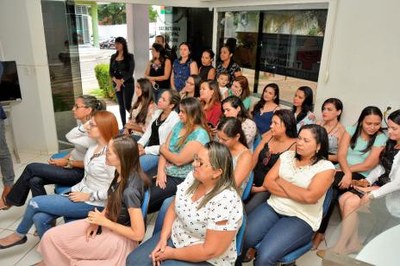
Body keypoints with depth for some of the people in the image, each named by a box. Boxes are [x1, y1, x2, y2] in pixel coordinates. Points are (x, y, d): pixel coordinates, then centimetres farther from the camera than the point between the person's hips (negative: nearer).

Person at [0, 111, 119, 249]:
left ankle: (19, 235, 27)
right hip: (81, 191, 8)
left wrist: (88, 196, -17)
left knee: (35, 202, -4)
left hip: (94, 203, -8)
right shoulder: (94, 146, 3)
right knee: (40, 218, -5)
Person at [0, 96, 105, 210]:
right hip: (72, 166, 8)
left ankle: (10, 200, 18)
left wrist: (67, 162, -12)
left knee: (32, 168, -5)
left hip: (80, 172, -8)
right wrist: (64, 158, 3)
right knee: (35, 181, -8)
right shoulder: (82, 125, 4)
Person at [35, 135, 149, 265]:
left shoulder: (130, 190, -32)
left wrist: (104, 221, -20)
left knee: (54, 241, 0)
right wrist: (98, 220, -5)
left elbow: (138, 234, -26)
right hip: (108, 222, 7)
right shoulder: (121, 173, -7)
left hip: (120, 238, -7)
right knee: (50, 236, 0)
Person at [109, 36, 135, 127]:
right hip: (116, 84, 5)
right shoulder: (113, 57, 11)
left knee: (127, 105, -13)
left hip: (127, 83, -5)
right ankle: (124, 126, 15)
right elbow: (111, 71, 7)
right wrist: (116, 80, -12)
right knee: (121, 105, 8)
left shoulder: (129, 56, -3)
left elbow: (130, 72, -11)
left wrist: (121, 82, -18)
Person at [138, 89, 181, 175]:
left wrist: (145, 150, -18)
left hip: (159, 154, -7)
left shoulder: (175, 120, -19)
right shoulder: (157, 112, 6)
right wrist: (140, 144, -6)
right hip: (147, 148, 8)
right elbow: (148, 131, 12)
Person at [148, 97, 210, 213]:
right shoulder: (179, 125, 5)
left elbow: (179, 160, -20)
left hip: (181, 179, -7)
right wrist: (160, 170, -10)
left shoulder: (200, 135, -18)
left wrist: (163, 150, -4)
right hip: (166, 173, 7)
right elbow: (164, 149, 3)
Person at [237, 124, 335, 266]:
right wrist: (297, 194, -11)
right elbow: (267, 182, 1)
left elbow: (309, 197, -20)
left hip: (301, 218, -4)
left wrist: (281, 182, -7)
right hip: (273, 207, 4)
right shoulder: (287, 155, 7)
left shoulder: (326, 167, -7)